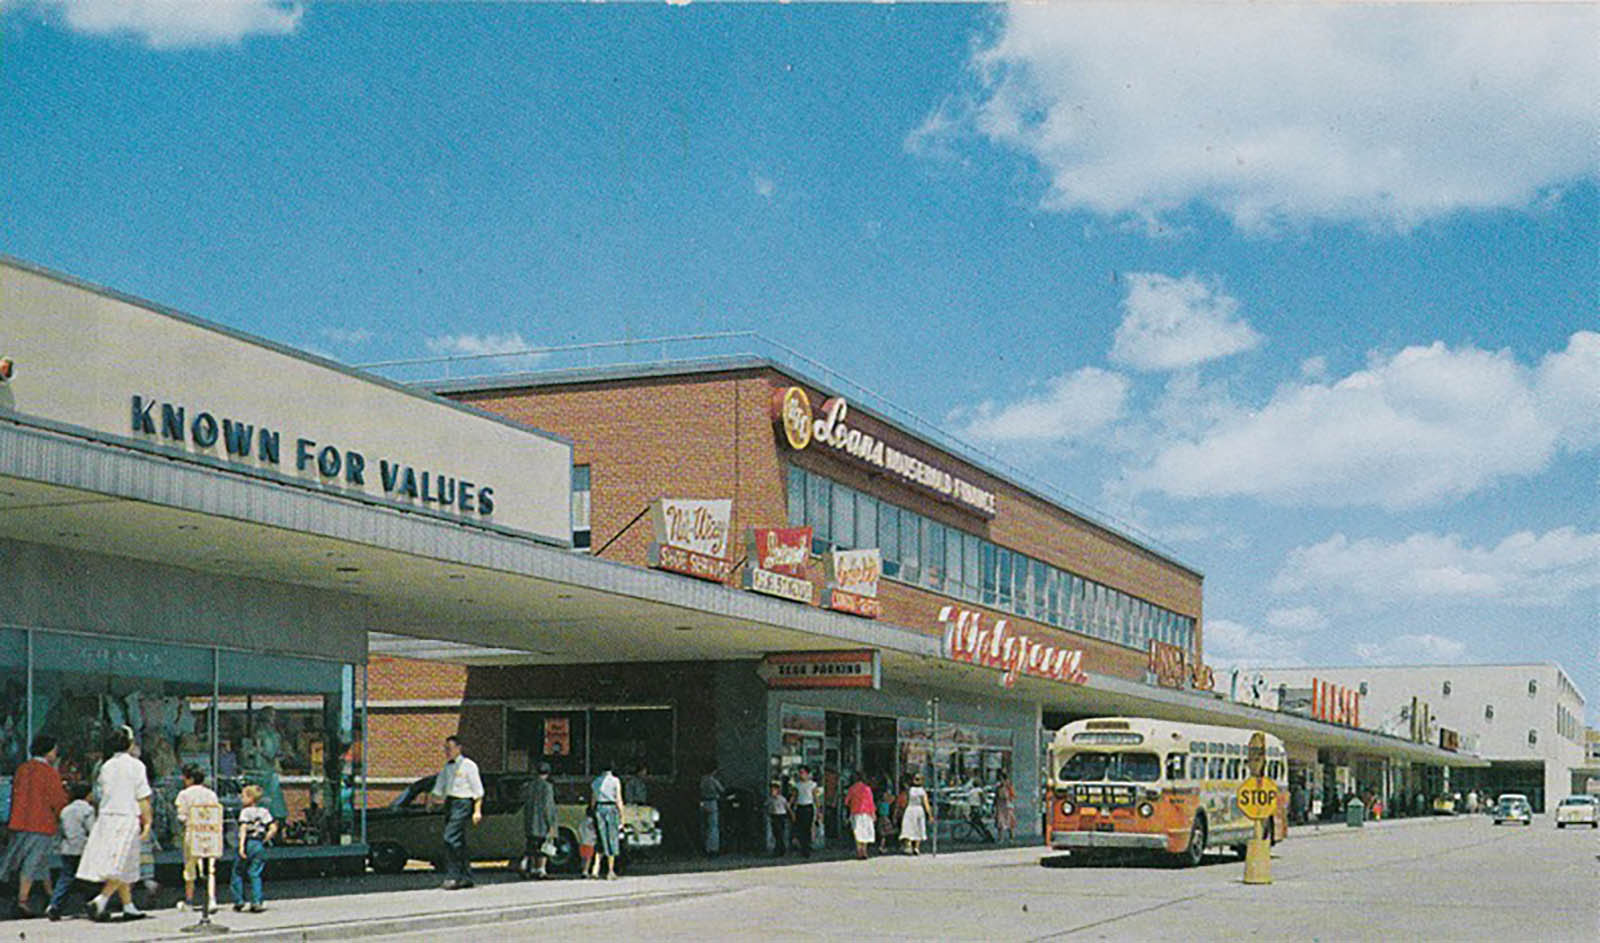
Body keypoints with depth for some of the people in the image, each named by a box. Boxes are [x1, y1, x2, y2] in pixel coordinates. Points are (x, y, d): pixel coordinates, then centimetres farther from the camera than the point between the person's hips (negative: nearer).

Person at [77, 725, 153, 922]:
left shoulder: (106, 766, 9)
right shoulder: (135, 765, -7)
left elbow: (101, 794, 12)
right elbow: (142, 797, -8)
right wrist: (147, 820, -2)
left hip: (106, 817, 6)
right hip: (128, 817, -6)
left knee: (123, 867, 13)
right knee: (121, 865, -5)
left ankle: (129, 907, 18)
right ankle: (100, 900, -22)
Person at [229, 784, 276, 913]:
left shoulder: (246, 811, -4)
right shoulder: (264, 811, 10)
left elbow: (243, 829, -15)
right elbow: (273, 828, 4)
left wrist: (241, 846, -20)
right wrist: (265, 840, 12)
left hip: (248, 843, -4)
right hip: (260, 845, 4)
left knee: (238, 872, 9)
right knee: (255, 874, 7)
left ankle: (239, 901, 7)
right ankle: (256, 902, -1)